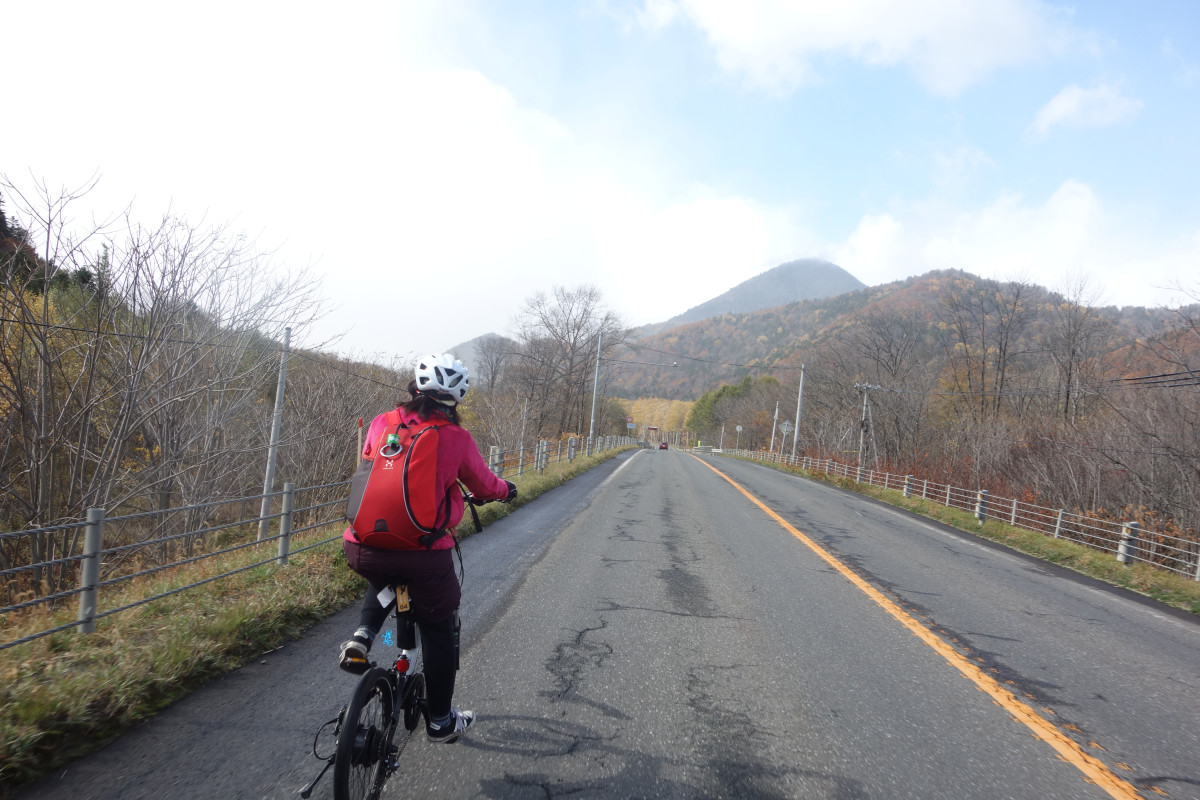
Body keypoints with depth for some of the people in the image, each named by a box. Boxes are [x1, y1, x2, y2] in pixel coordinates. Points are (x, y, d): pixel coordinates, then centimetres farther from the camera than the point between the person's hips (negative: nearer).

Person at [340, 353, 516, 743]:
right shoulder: (456, 437, -4)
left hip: (363, 548, 3)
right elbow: (484, 486, 9)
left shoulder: (381, 423, 5)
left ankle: (361, 638, 13)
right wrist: (505, 489, 32)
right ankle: (441, 721, 32)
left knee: (384, 582, 38)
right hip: (423, 553, -3)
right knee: (438, 632, 18)